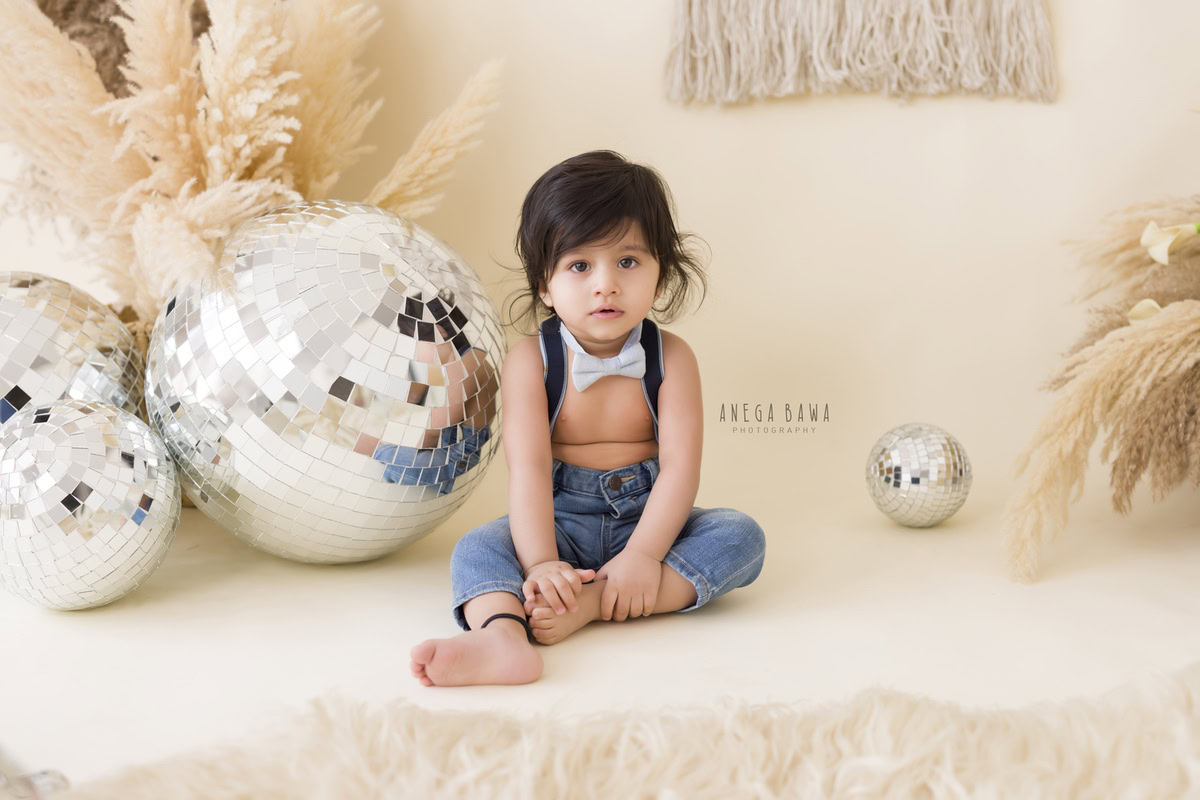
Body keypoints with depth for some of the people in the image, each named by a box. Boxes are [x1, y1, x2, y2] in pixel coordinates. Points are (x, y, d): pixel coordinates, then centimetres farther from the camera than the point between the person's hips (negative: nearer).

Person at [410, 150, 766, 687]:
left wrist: (644, 553, -29)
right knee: (477, 549, -26)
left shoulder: (671, 358, -4)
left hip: (647, 518, 1)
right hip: (561, 522, -1)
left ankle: (589, 604, -38)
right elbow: (528, 467, -18)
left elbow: (680, 465, -13)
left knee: (740, 536, -24)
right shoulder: (530, 361, -7)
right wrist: (540, 563, -32)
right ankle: (502, 637, -59)